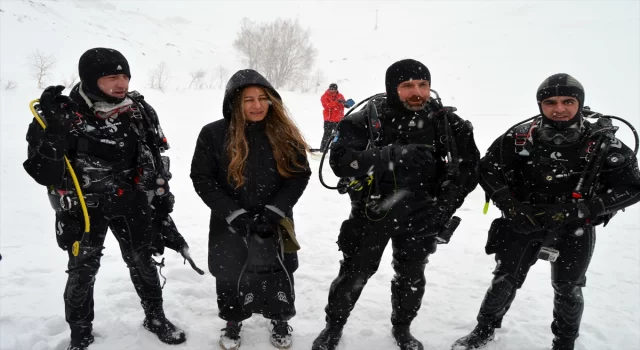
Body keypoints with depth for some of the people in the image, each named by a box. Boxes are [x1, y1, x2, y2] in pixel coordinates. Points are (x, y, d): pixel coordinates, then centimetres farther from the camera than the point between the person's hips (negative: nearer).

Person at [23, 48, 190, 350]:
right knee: (82, 270, 8)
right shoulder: (65, 115, -17)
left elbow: (157, 159, 4)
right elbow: (45, 172, -20)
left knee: (142, 262, 14)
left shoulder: (139, 111, -7)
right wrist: (48, 127, -32)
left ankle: (155, 318, 35)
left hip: (130, 202, 3)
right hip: (82, 207, -2)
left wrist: (162, 199, 6)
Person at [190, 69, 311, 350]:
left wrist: (274, 211, -16)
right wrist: (236, 214, -16)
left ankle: (280, 321, 40)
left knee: (277, 273, 13)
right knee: (230, 275, 11)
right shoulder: (213, 134, -10)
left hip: (275, 222, 1)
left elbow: (300, 174, -4)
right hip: (230, 225, 0)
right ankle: (233, 322, 40)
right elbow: (202, 179, -8)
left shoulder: (284, 134, -6)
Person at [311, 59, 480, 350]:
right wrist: (392, 156, -37)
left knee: (411, 278, 18)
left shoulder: (447, 122, -7)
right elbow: (340, 159, -25)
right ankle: (334, 326, 38)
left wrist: (444, 206, -11)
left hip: (419, 217, 2)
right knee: (353, 274, 12)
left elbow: (468, 167, 0)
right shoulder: (369, 118, -14)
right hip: (372, 212, -2)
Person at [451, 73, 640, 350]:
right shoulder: (520, 138, -15)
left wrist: (572, 211, -26)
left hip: (573, 229, 0)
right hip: (524, 222, 0)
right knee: (505, 279, 9)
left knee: (568, 289, 14)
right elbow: (487, 169, -6)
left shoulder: (602, 143, -17)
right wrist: (512, 207, -20)